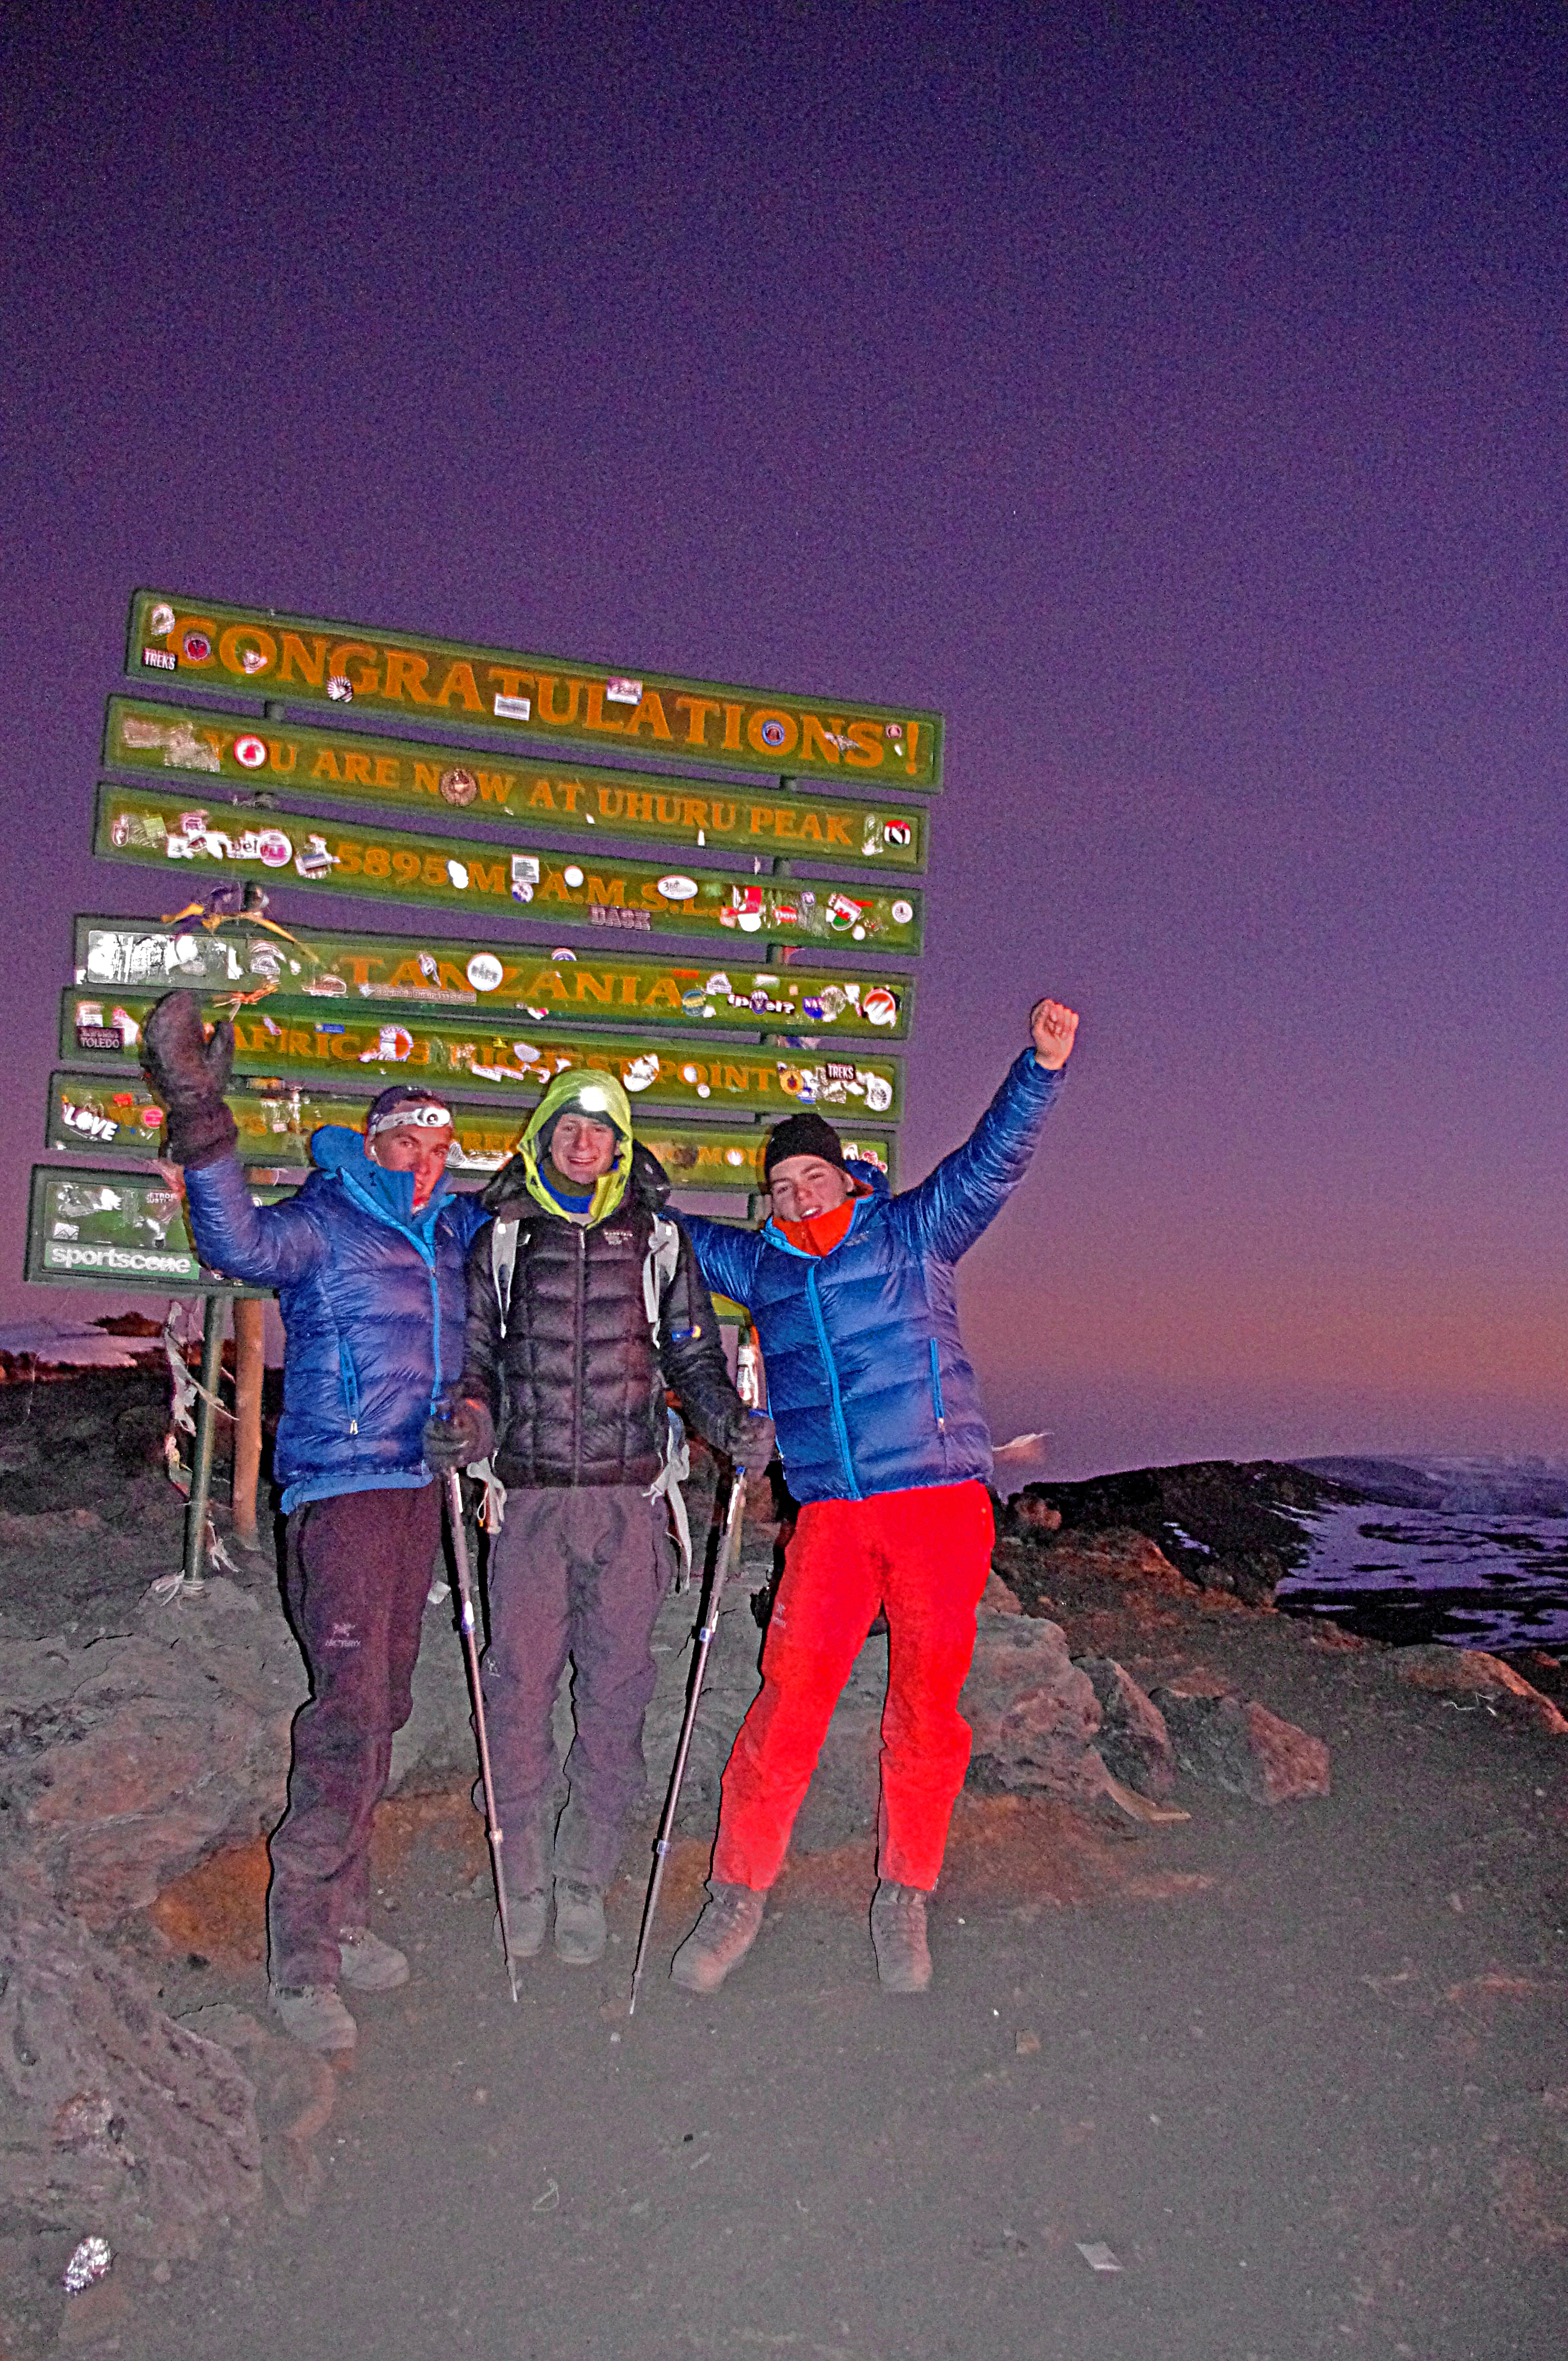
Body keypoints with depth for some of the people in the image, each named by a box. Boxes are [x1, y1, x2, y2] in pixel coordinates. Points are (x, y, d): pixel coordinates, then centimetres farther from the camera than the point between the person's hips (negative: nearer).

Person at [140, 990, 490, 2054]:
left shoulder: (454, 1231, 14)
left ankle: (343, 1916, 25)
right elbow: (241, 1242, -27)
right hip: (341, 1488, -7)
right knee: (351, 1713, -13)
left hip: (420, 1487, 7)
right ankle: (302, 1957, -3)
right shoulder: (322, 1223, -5)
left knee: (384, 1708, 12)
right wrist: (201, 1119, -36)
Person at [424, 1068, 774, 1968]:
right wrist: (467, 1415, -10)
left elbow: (694, 1358, 11)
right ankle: (525, 1881, 15)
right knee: (521, 1683, -1)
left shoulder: (660, 1240, 10)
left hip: (628, 1497, 0)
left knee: (615, 1685, 3)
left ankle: (586, 1881, 17)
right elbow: (476, 1353, 11)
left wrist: (732, 1422, -7)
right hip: (531, 1494, 0)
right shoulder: (503, 1239, 10)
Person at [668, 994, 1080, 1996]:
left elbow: (992, 1160, -3)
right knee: (790, 1698, -7)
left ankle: (905, 1901, 20)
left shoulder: (913, 1233, 7)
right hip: (831, 1514, 2)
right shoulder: (759, 1265, 16)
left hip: (942, 1498, -1)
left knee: (928, 1702, 3)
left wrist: (1042, 1066, -16)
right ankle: (740, 1894, 8)